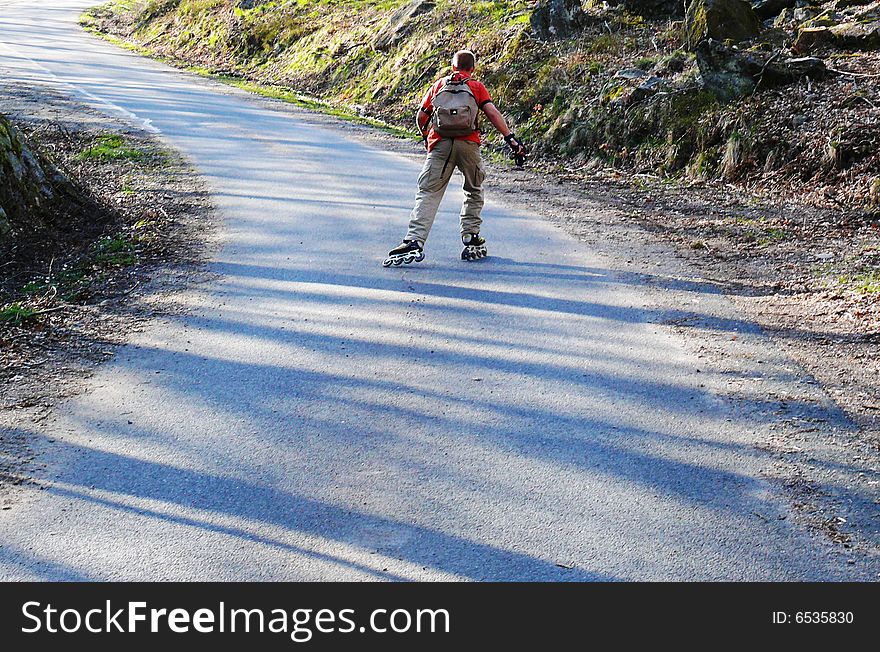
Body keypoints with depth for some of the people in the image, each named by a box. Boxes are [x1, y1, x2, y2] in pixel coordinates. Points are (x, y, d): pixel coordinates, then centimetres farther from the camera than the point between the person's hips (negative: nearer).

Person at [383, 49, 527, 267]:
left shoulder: (438, 85, 19)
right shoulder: (477, 87, 14)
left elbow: (420, 116, 17)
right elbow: (492, 113, 0)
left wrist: (426, 135, 36)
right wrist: (511, 138, -3)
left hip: (440, 144, 1)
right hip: (468, 143, -1)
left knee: (428, 193, -2)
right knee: (474, 192, 19)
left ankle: (414, 242, -17)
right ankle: (471, 240, 16)